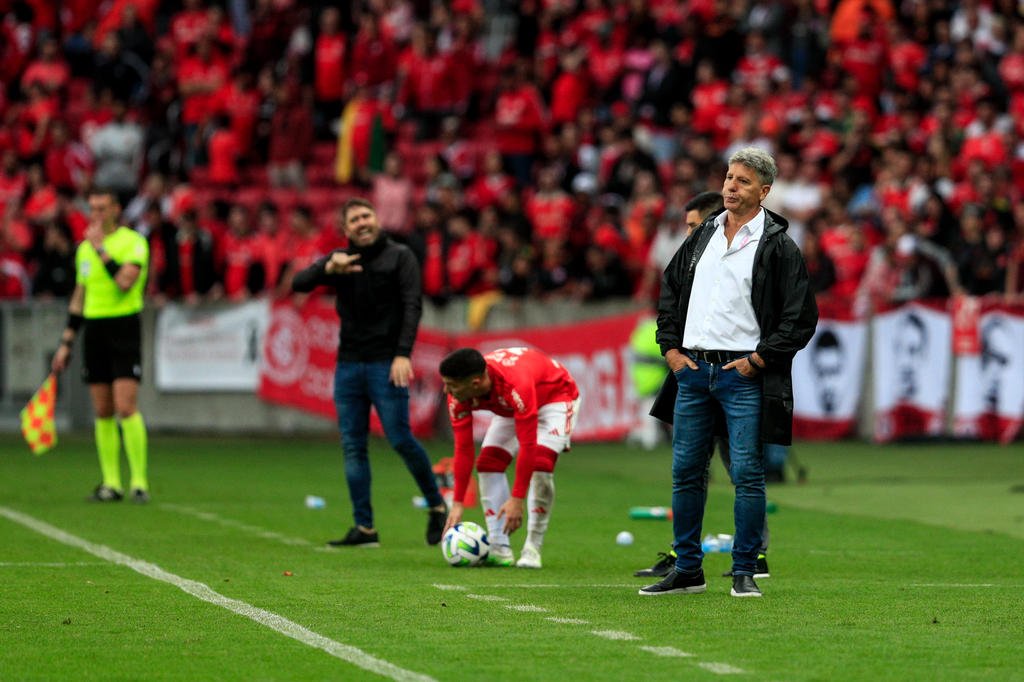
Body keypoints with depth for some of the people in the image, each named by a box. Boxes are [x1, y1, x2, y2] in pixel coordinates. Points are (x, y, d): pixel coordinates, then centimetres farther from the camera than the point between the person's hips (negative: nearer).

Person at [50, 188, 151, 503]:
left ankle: (139, 482, -9)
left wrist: (100, 247, -16)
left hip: (124, 326, -6)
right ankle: (111, 483, 8)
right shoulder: (84, 248, 15)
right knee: (102, 412, 4)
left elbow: (125, 282, -21)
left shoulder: (133, 241, -5)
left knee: (126, 407, -14)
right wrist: (66, 343, 17)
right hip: (94, 329, 6)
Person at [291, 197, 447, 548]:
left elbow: (412, 306, -6)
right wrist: (329, 268, -17)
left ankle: (437, 506, 10)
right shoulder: (339, 259, 13)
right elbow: (298, 283, 2)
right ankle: (364, 528, 3)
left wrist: (403, 354, -17)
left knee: (400, 439, -10)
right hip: (348, 364, 5)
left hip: (385, 363, -4)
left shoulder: (399, 256, 2)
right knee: (353, 446, 1)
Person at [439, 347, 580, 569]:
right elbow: (463, 449, -19)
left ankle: (532, 549, -18)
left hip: (556, 396, -6)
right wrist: (457, 504, -20)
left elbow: (527, 446, -41)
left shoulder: (516, 385, -46)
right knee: (488, 463, -11)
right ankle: (499, 549, -8)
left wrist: (516, 500, -40)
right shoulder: (458, 395, -26)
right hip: (509, 408, 6)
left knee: (540, 462, -26)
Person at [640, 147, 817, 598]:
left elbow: (802, 319, -7)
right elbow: (670, 292, 22)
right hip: (693, 370, 5)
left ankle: (744, 572, 2)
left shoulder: (777, 247, -4)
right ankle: (687, 572, 16)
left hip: (743, 375, -5)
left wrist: (757, 360, -10)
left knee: (747, 474, -6)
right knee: (685, 472, 8)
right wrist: (671, 348, 11)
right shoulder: (703, 236, 13)